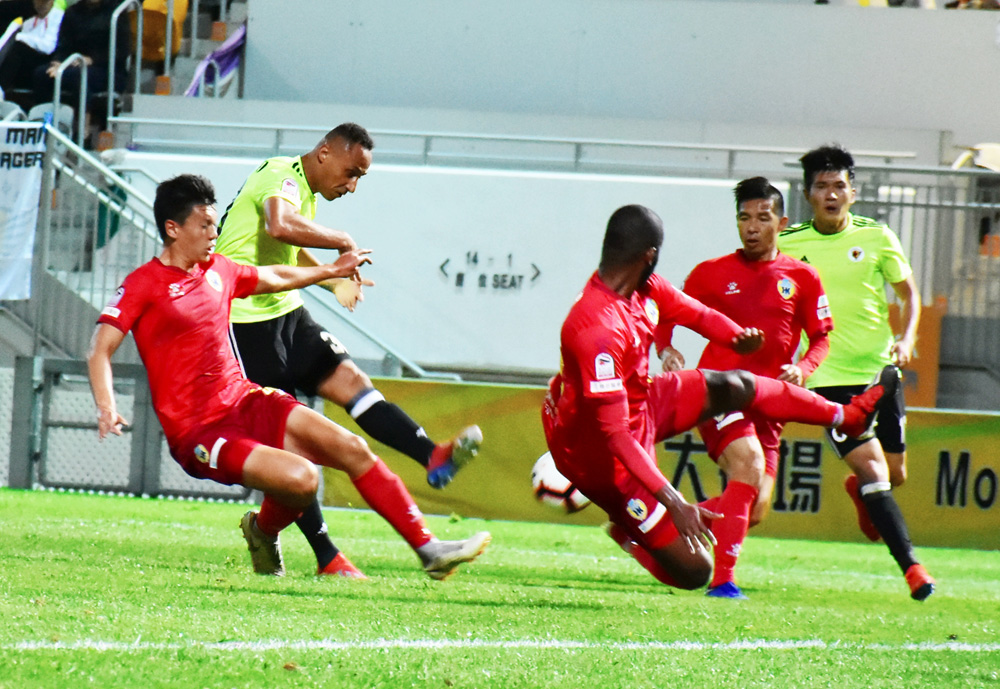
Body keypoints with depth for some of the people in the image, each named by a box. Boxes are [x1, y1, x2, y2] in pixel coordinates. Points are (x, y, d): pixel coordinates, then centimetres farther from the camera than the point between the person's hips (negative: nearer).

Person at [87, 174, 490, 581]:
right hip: (197, 431, -7)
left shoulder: (217, 270, 13)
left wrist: (332, 271, 46)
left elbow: (273, 278, 34)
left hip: (245, 402, 7)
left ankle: (427, 548, -3)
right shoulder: (144, 285, -8)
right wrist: (106, 407, -35)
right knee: (301, 477, -27)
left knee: (351, 448, -8)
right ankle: (264, 532, 7)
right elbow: (100, 352, -17)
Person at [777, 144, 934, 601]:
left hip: (879, 370, 2)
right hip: (829, 376, -2)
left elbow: (909, 293, 10)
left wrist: (906, 340, -5)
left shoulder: (876, 237, 1)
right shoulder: (788, 243, -1)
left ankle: (859, 492, 48)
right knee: (872, 469, -16)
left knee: (894, 474, 11)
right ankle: (910, 567, -16)